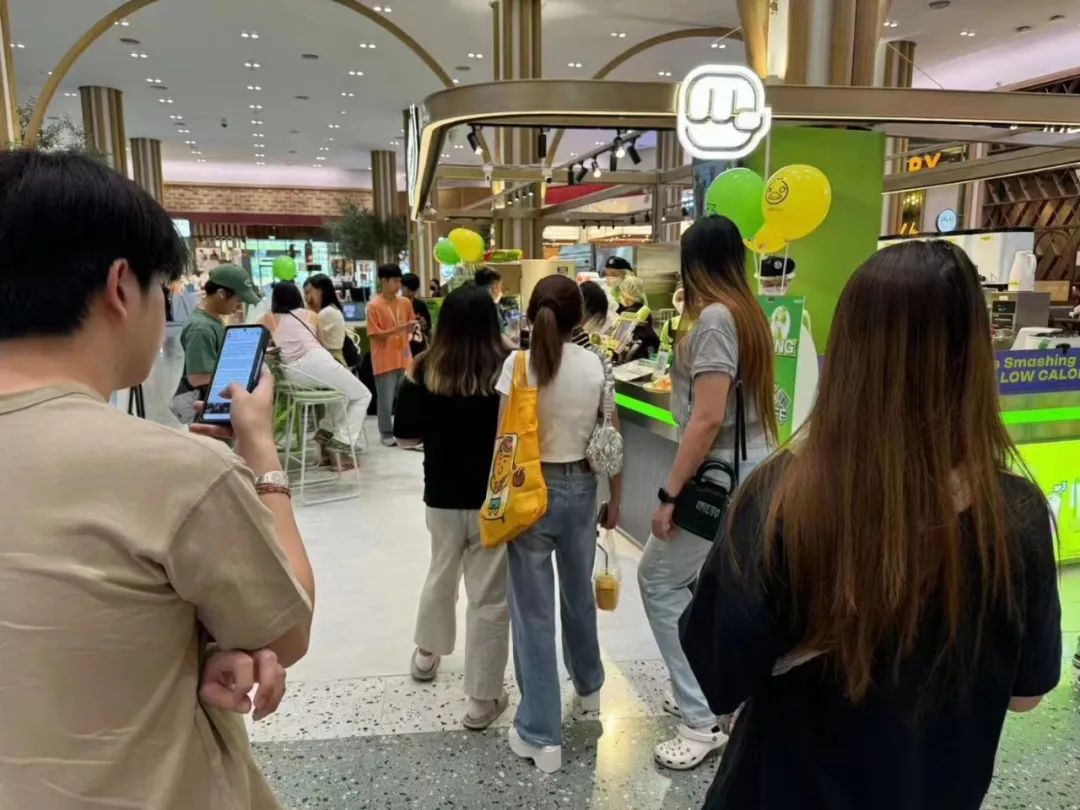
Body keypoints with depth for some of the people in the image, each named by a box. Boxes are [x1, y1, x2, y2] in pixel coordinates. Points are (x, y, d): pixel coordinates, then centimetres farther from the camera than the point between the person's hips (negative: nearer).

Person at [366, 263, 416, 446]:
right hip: (384, 360, -5)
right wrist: (395, 330, -22)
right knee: (386, 399, 2)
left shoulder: (405, 303, 6)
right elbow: (374, 334, -11)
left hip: (404, 357, 5)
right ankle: (386, 433, 15)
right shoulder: (374, 306, -9)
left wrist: (411, 326, -8)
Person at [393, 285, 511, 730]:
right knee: (489, 598, 8)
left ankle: (427, 655, 49)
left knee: (441, 576, 27)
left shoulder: (424, 370, -8)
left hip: (442, 495, 3)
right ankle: (483, 700, 19)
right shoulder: (508, 369, -15)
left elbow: (405, 435, -1)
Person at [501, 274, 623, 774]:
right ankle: (588, 685, 49)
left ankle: (541, 735, 13)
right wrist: (615, 501, 11)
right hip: (581, 487, 4)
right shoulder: (595, 365, -3)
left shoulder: (517, 364, -12)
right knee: (579, 591, 25)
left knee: (533, 610, 6)